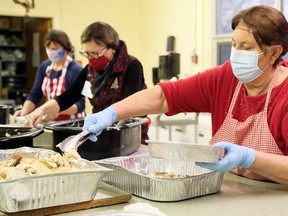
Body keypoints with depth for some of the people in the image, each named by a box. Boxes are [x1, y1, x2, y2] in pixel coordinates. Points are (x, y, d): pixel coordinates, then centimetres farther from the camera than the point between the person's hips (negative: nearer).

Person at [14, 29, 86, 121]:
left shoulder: (75, 70, -14)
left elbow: (80, 104, -19)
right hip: (52, 123, 6)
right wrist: (24, 111, -14)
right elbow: (34, 95, 5)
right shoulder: (44, 67, 5)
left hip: (72, 123, -6)